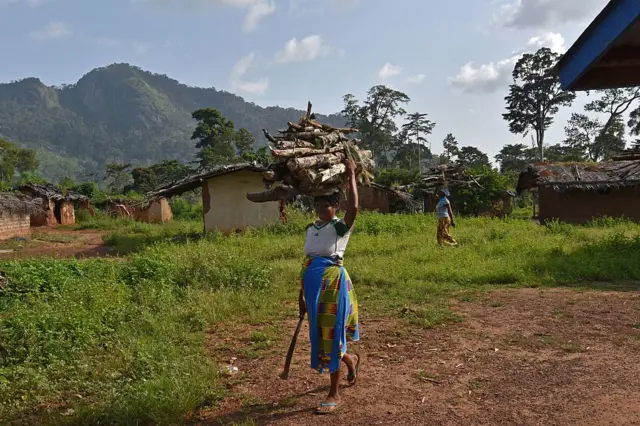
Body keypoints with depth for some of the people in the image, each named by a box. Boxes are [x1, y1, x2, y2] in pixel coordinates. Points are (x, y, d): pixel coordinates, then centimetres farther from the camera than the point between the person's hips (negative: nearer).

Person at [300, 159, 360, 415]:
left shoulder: (341, 227, -7)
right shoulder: (311, 228, 12)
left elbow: (354, 207, -26)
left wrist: (351, 176, -19)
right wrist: (303, 289, 19)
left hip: (333, 281, -7)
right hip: (312, 284, 7)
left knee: (331, 333, -3)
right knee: (319, 333, 15)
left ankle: (334, 394, 9)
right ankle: (351, 360, 45)